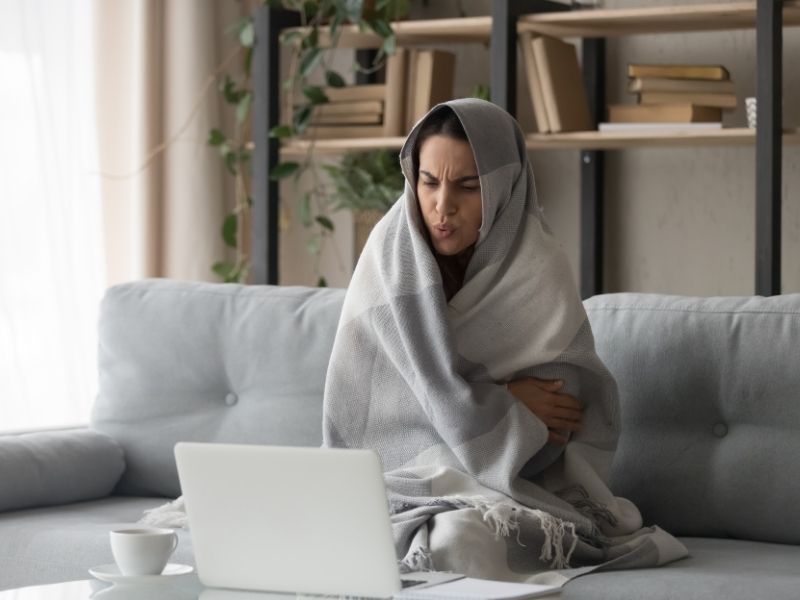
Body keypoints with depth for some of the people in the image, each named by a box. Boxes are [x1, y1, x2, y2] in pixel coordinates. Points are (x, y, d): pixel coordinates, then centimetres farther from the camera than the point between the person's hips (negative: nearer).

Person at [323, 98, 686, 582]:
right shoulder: (391, 258, -4)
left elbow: (567, 412, -8)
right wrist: (507, 403, -4)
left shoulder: (538, 271, -6)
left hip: (505, 487, -1)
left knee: (464, 539, -34)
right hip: (397, 480, 1)